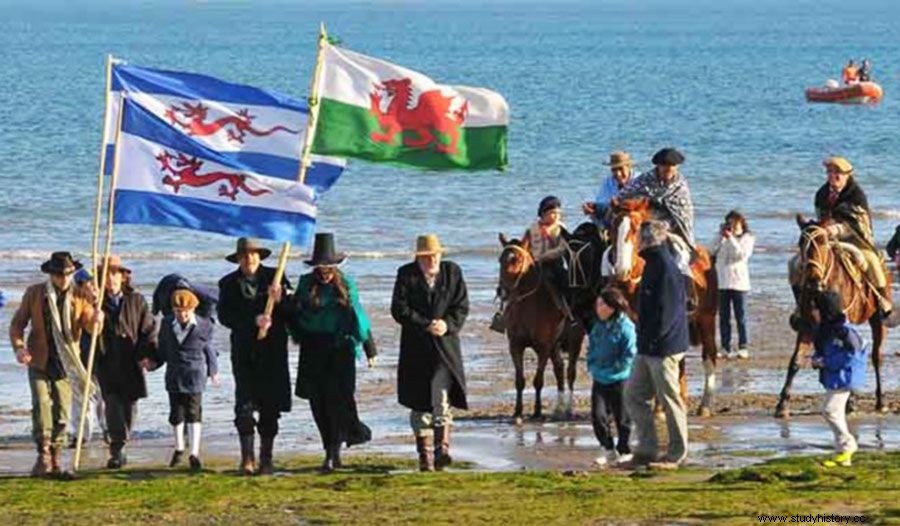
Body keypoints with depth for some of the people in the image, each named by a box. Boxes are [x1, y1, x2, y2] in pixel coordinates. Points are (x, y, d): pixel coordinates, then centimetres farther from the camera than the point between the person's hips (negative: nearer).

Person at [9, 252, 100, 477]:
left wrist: (96, 319, -30)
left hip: (65, 363, 1)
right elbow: (17, 323, 3)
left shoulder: (80, 296, 1)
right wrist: (19, 347, -15)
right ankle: (43, 455, -14)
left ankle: (56, 457, 14)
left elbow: (90, 326, -6)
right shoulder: (34, 293, -1)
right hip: (39, 362, -1)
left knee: (62, 410, 3)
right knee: (41, 405, -14)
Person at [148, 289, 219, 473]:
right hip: (174, 375, 3)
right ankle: (179, 449, 29)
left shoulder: (203, 326, -5)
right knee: (176, 413, 12)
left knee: (193, 413, -7)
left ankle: (194, 453, -7)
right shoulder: (167, 324, 3)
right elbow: (162, 349, 10)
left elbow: (208, 349, 5)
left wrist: (213, 371, 12)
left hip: (195, 375, -3)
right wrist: (153, 362, -5)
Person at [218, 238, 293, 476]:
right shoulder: (228, 284, 6)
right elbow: (225, 315, -6)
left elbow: (293, 312, 0)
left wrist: (280, 299, -21)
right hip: (244, 351, 0)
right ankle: (247, 458, -5)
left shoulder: (274, 277, 5)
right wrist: (254, 321, -18)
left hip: (273, 350, 0)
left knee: (270, 407, 2)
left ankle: (266, 458, 10)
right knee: (244, 405, -9)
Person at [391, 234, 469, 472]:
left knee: (443, 397, -11)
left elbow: (461, 307, 4)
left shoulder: (452, 272, 5)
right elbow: (399, 310, -6)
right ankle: (425, 455, 9)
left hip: (446, 344, 0)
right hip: (416, 347, 0)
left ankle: (442, 448, -7)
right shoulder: (406, 275, 0)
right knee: (420, 402, 3)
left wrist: (448, 324, -15)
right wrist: (426, 325, -15)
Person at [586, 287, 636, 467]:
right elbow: (592, 349, 20)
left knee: (622, 418, 5)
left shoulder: (625, 327, -14)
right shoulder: (598, 326, 8)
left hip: (619, 380, -6)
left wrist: (613, 370, -14)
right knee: (597, 416, 0)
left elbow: (629, 356, -15)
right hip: (599, 380, 6)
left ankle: (624, 451, 19)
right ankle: (610, 450, 14)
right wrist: (592, 367, 6)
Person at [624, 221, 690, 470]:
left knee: (669, 400, -2)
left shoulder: (663, 265, -17)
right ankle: (646, 450, 16)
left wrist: (655, 339, -21)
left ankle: (677, 454, 6)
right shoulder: (653, 263, 15)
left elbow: (667, 309, -22)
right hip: (648, 347, 10)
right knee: (634, 396, 12)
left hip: (663, 347, -10)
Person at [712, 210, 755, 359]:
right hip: (722, 282, 3)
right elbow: (714, 251, 1)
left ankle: (743, 347, 2)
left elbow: (741, 255, -11)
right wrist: (721, 236, -5)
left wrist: (730, 238, -12)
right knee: (723, 317, 4)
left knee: (740, 316, -1)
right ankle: (725, 348, 7)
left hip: (739, 283, -3)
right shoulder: (723, 238, 13)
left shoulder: (747, 238, 4)